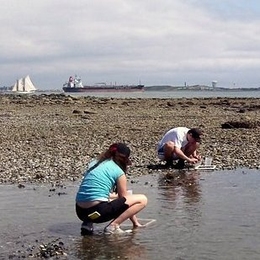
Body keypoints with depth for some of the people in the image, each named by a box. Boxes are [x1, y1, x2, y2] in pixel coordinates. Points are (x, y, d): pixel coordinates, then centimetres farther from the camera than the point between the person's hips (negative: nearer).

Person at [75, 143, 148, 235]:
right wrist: (135, 222, 22)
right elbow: (124, 199, 10)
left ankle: (88, 223, 13)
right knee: (142, 199, 2)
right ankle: (113, 226, -7)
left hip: (80, 212, 7)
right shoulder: (118, 172, 3)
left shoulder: (93, 164, 19)